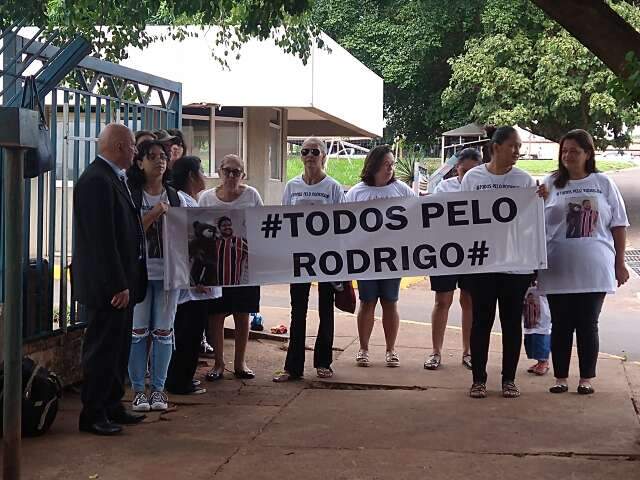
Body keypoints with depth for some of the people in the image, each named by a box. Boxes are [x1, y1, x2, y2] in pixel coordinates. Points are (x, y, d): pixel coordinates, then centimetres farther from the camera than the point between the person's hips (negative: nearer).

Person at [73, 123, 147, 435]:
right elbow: (101, 238, -23)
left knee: (117, 348, 16)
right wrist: (118, 285, -22)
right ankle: (93, 415, 7)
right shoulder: (96, 180, -18)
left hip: (120, 282, 10)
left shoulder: (113, 178, 14)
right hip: (108, 286, -10)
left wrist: (125, 282, 16)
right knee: (102, 349, -2)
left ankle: (112, 407, 26)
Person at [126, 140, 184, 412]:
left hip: (168, 270, 3)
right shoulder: (131, 196, 0)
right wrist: (155, 214, -17)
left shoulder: (175, 198, 9)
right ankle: (138, 389, 9)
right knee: (138, 331, 0)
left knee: (163, 331, 5)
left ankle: (158, 387, 15)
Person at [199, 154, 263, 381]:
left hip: (244, 262, 0)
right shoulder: (207, 197, 2)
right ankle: (218, 363, 15)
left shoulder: (251, 195, 1)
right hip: (216, 262, 0)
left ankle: (240, 362, 19)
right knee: (216, 313, 2)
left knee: (242, 314, 6)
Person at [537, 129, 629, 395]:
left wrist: (620, 262, 4)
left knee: (588, 325, 5)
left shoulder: (603, 184, 4)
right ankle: (561, 377, 17)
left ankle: (586, 378, 15)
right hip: (559, 270, 1)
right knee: (561, 325, 7)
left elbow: (618, 225, 7)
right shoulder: (551, 183, 5)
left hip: (594, 270, 0)